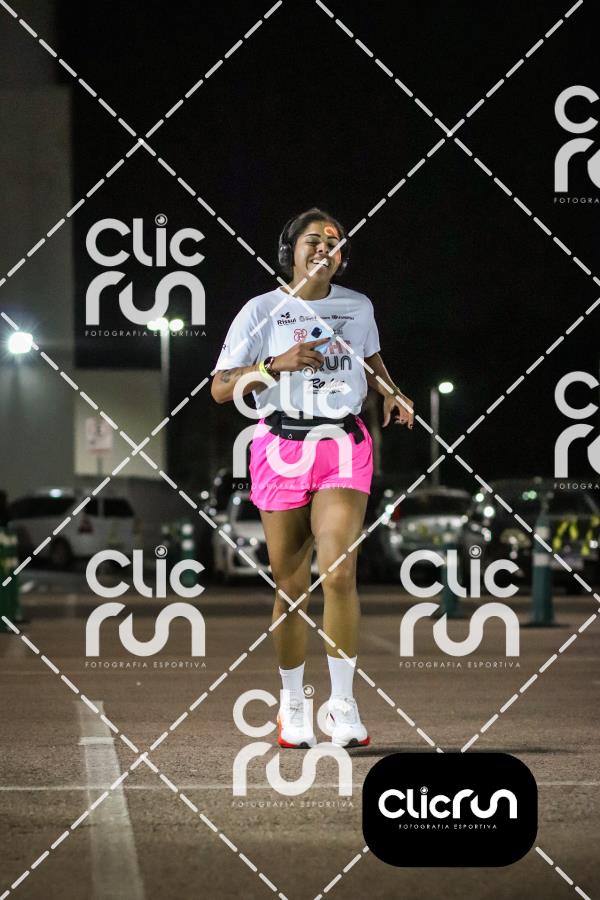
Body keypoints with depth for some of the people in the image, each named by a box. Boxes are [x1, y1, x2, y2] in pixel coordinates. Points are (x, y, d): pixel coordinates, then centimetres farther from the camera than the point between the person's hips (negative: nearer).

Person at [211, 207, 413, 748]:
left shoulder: (359, 308, 11)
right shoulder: (262, 311, 2)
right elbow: (221, 388, -1)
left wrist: (392, 394, 13)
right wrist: (278, 364, -14)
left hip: (344, 445, 1)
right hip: (281, 449, -1)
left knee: (339, 573, -16)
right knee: (291, 588, 1)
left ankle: (343, 703, -9)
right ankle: (293, 706, 17)